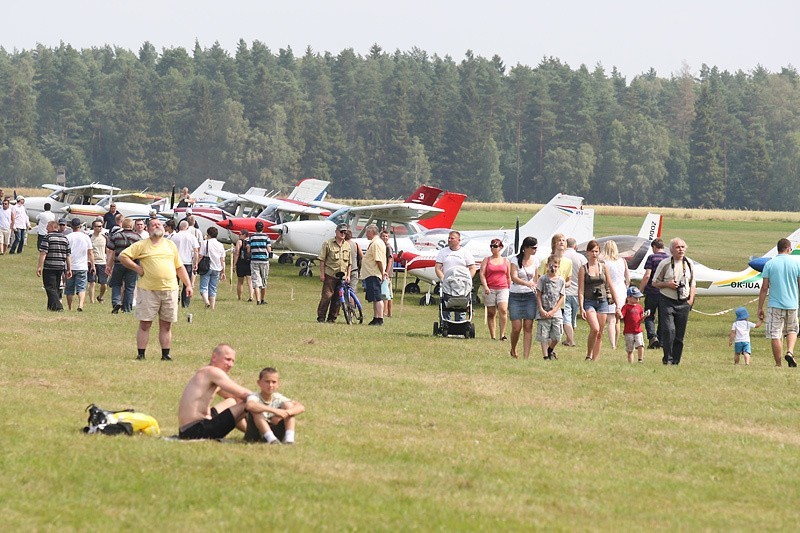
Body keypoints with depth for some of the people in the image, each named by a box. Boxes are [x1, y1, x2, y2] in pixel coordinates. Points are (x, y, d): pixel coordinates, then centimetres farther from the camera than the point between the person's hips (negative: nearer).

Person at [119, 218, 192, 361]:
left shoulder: (171, 245, 15)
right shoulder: (141, 245, 2)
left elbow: (179, 267, 19)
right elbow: (123, 256, -1)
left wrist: (188, 284, 13)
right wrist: (136, 268, -6)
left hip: (170, 290, 3)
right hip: (148, 290, -3)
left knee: (166, 325, 5)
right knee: (144, 324, -1)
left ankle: (166, 354, 10)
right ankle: (140, 354, 3)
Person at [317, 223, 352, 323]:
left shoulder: (347, 245, 14)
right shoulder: (328, 244, 0)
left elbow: (349, 263, 19)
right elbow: (322, 260, -1)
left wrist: (348, 275, 11)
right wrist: (322, 274, -7)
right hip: (330, 275, -4)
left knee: (337, 299, 5)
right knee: (327, 296, -9)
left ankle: (332, 317, 13)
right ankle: (321, 317, -4)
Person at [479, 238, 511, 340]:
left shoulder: (506, 261, 13)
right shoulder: (486, 260, 9)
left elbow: (508, 277, 19)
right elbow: (482, 274, 0)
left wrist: (510, 290, 17)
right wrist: (485, 286, -13)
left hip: (503, 289, 0)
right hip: (490, 290, 0)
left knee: (503, 310, -19)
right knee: (491, 313, 2)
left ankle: (502, 334, -15)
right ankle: (492, 336, 8)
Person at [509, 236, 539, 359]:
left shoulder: (535, 261, 7)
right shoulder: (516, 260, -7)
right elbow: (514, 277, -21)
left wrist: (538, 293, 15)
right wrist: (527, 283, -37)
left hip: (530, 295, 3)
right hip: (515, 296, -3)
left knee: (528, 327, -4)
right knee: (516, 327, -7)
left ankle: (526, 356, -4)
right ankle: (513, 351, 20)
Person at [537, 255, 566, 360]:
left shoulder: (561, 280, 5)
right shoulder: (543, 279, 2)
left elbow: (562, 298, 4)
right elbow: (538, 295, 2)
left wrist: (553, 311, -6)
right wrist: (541, 310, -9)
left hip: (556, 312, 1)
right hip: (544, 312, -1)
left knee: (557, 337, 0)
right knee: (544, 336, -2)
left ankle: (550, 350, 27)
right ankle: (545, 356, 6)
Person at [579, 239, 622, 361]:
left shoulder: (603, 267, 8)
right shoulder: (583, 269, 0)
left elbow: (611, 287, 11)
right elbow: (581, 291, -3)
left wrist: (618, 306, 8)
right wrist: (581, 308, -13)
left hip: (602, 302, 3)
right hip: (589, 302, -3)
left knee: (600, 334, 2)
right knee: (595, 329, -22)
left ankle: (595, 360, 8)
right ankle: (588, 355, -7)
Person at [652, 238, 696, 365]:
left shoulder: (689, 264, 9)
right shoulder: (665, 264, -2)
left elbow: (692, 283, 17)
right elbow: (655, 282, 3)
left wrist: (691, 299, 5)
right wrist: (667, 284, -14)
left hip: (683, 302, 3)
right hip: (667, 302, -3)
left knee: (680, 334, 3)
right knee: (669, 330, -16)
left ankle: (676, 360, 10)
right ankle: (667, 357, -7)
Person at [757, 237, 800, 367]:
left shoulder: (769, 264, -3)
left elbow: (764, 288, -3)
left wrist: (760, 308, 3)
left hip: (775, 304, -2)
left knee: (775, 335, 2)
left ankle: (778, 364, 3)